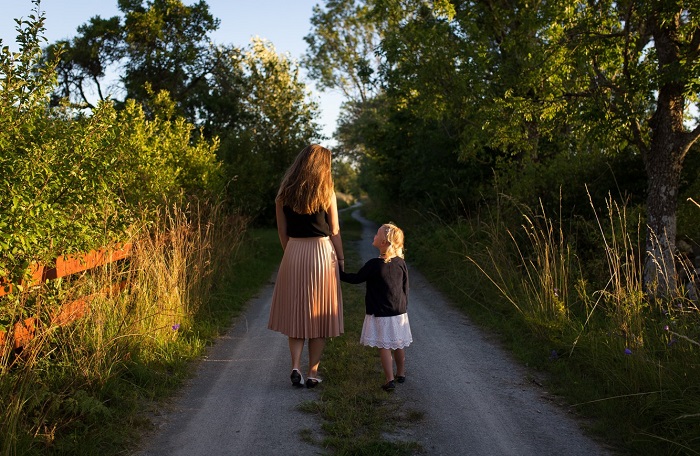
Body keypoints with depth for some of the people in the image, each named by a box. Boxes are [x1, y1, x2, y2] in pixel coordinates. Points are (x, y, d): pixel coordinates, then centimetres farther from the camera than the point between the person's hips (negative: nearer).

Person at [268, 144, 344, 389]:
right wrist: (340, 259, 7)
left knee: (295, 313, 14)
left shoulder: (284, 194, 2)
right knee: (320, 315, 8)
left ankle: (296, 366, 2)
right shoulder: (326, 193, -6)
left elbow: (282, 230, 6)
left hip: (293, 254, 2)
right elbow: (334, 231, -4)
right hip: (322, 253, -2)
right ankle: (312, 372, 12)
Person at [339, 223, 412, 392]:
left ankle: (390, 380, 0)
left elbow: (356, 278, -7)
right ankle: (401, 374, 33)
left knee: (384, 346, 1)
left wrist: (339, 273, 7)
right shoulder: (401, 263, -2)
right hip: (399, 313, 5)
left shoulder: (374, 264, -17)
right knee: (399, 345, 18)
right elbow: (405, 288, 6)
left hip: (380, 314, -5)